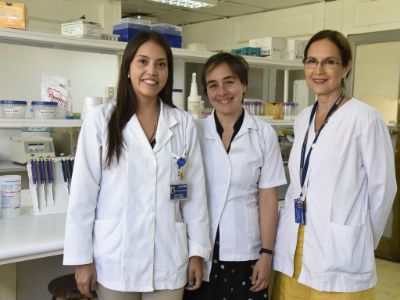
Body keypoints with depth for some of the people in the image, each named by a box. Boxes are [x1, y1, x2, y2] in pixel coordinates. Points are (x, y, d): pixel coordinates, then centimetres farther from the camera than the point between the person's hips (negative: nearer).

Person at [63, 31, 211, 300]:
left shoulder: (184, 124, 1)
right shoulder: (101, 120, -6)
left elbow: (195, 192, 4)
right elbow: (83, 193, -4)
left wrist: (198, 252, 4)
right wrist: (82, 258, -4)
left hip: (168, 259, 2)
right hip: (115, 259, -1)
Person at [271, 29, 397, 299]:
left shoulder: (365, 118, -12)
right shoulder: (303, 119, 9)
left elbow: (382, 189, -6)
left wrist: (360, 242, 5)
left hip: (338, 256, -6)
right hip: (293, 248, 6)